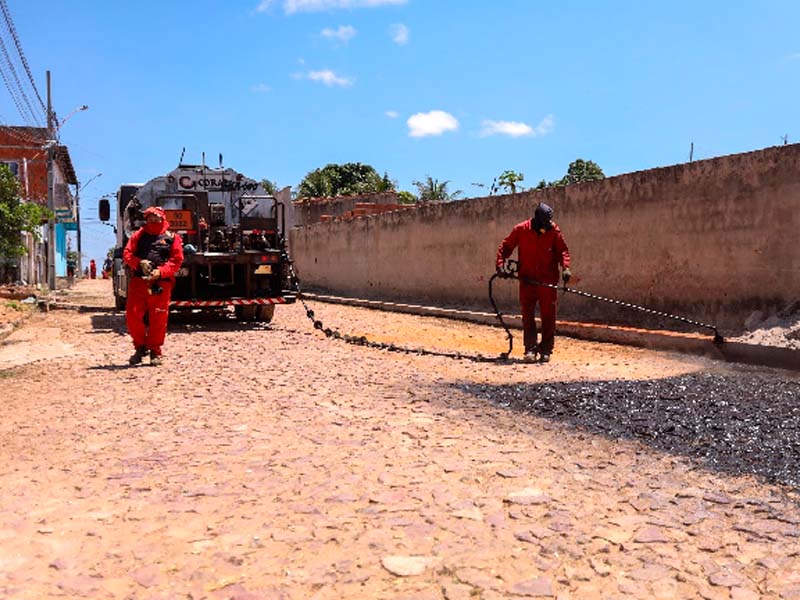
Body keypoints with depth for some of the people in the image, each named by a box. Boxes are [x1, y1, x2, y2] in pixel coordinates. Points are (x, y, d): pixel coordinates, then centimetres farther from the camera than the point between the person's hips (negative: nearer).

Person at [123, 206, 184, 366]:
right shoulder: (138, 235, 16)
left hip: (161, 284, -2)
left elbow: (177, 260, 1)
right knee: (133, 315, -2)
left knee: (158, 319, 0)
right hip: (138, 281, 2)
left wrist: (161, 272, -14)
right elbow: (127, 254, 9)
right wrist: (140, 262, -12)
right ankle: (140, 347, 17)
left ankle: (155, 352, 13)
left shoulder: (172, 238, 9)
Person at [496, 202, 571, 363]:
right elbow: (505, 247, 4)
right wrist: (500, 264, -8)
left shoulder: (554, 230, -3)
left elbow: (563, 250, 2)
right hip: (527, 279, 0)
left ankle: (546, 350, 13)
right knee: (527, 315, 0)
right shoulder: (521, 229, -4)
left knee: (548, 316, 4)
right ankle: (530, 349, 6)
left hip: (548, 281, 0)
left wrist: (565, 267, -13)